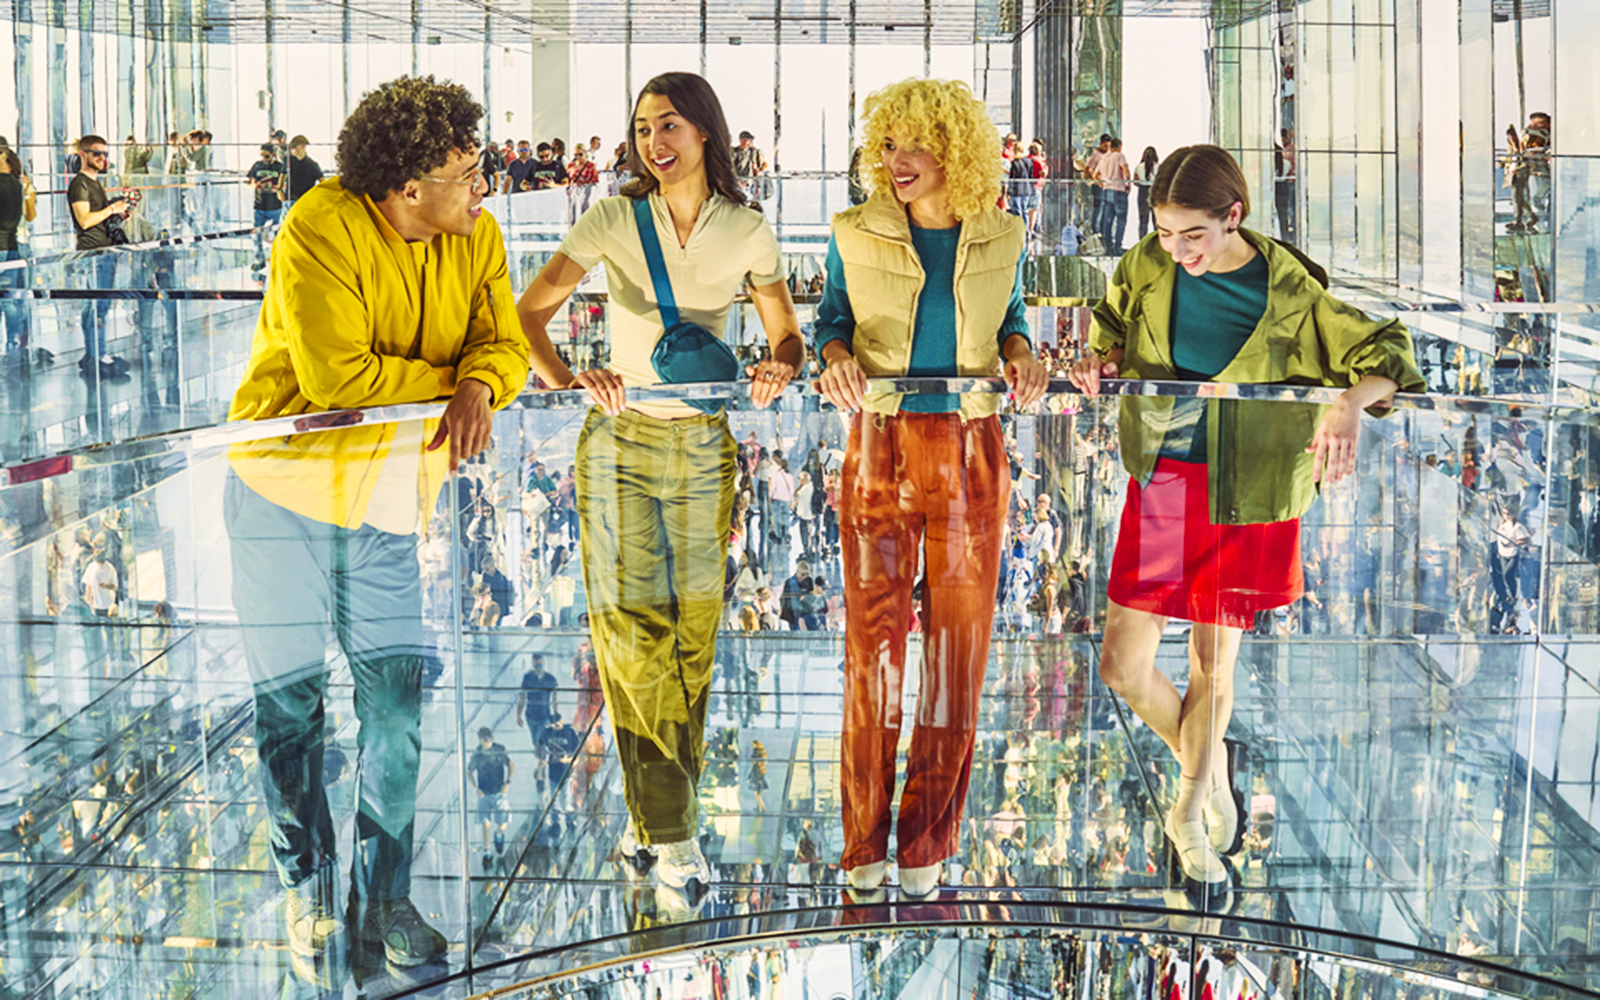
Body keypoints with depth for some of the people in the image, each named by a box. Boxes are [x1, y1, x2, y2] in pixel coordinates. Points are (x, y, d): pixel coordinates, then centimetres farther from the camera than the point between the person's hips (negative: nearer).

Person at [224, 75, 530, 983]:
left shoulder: (476, 237, 1)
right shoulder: (320, 232, -19)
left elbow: (504, 343, -3)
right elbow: (336, 376, -24)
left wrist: (480, 388, -26)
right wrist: (445, 384, -13)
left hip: (393, 490, 5)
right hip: (288, 477, -4)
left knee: (401, 691, 0)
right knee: (290, 697, 3)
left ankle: (383, 902, 11)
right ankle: (308, 894, 18)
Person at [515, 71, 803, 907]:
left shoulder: (747, 232, 0)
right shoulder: (615, 221, -6)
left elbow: (787, 335, 7)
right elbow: (527, 312, -9)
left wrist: (780, 368, -17)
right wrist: (568, 382, -27)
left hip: (702, 446, 2)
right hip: (622, 442, -2)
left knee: (692, 632, 5)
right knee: (635, 628, -7)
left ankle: (653, 819, 17)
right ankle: (670, 835, -4)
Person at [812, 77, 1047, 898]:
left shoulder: (1000, 238, 4)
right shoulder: (856, 236, 1)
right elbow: (831, 320, 11)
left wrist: (1020, 355, -4)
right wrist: (836, 358, -11)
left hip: (970, 451, 1)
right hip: (881, 446, -1)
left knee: (960, 640, 3)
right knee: (872, 634, -2)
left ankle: (928, 842, 13)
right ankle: (864, 844, 9)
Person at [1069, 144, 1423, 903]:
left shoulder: (1290, 292, -12)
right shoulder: (1145, 269, -3)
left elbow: (1384, 352, -10)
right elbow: (1112, 338, 15)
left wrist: (1350, 404, -32)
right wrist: (1100, 365, -8)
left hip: (1246, 495, -3)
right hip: (1161, 482, 3)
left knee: (1213, 663, 8)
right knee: (1122, 665, 0)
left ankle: (1189, 817, 32)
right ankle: (1208, 767, 30)